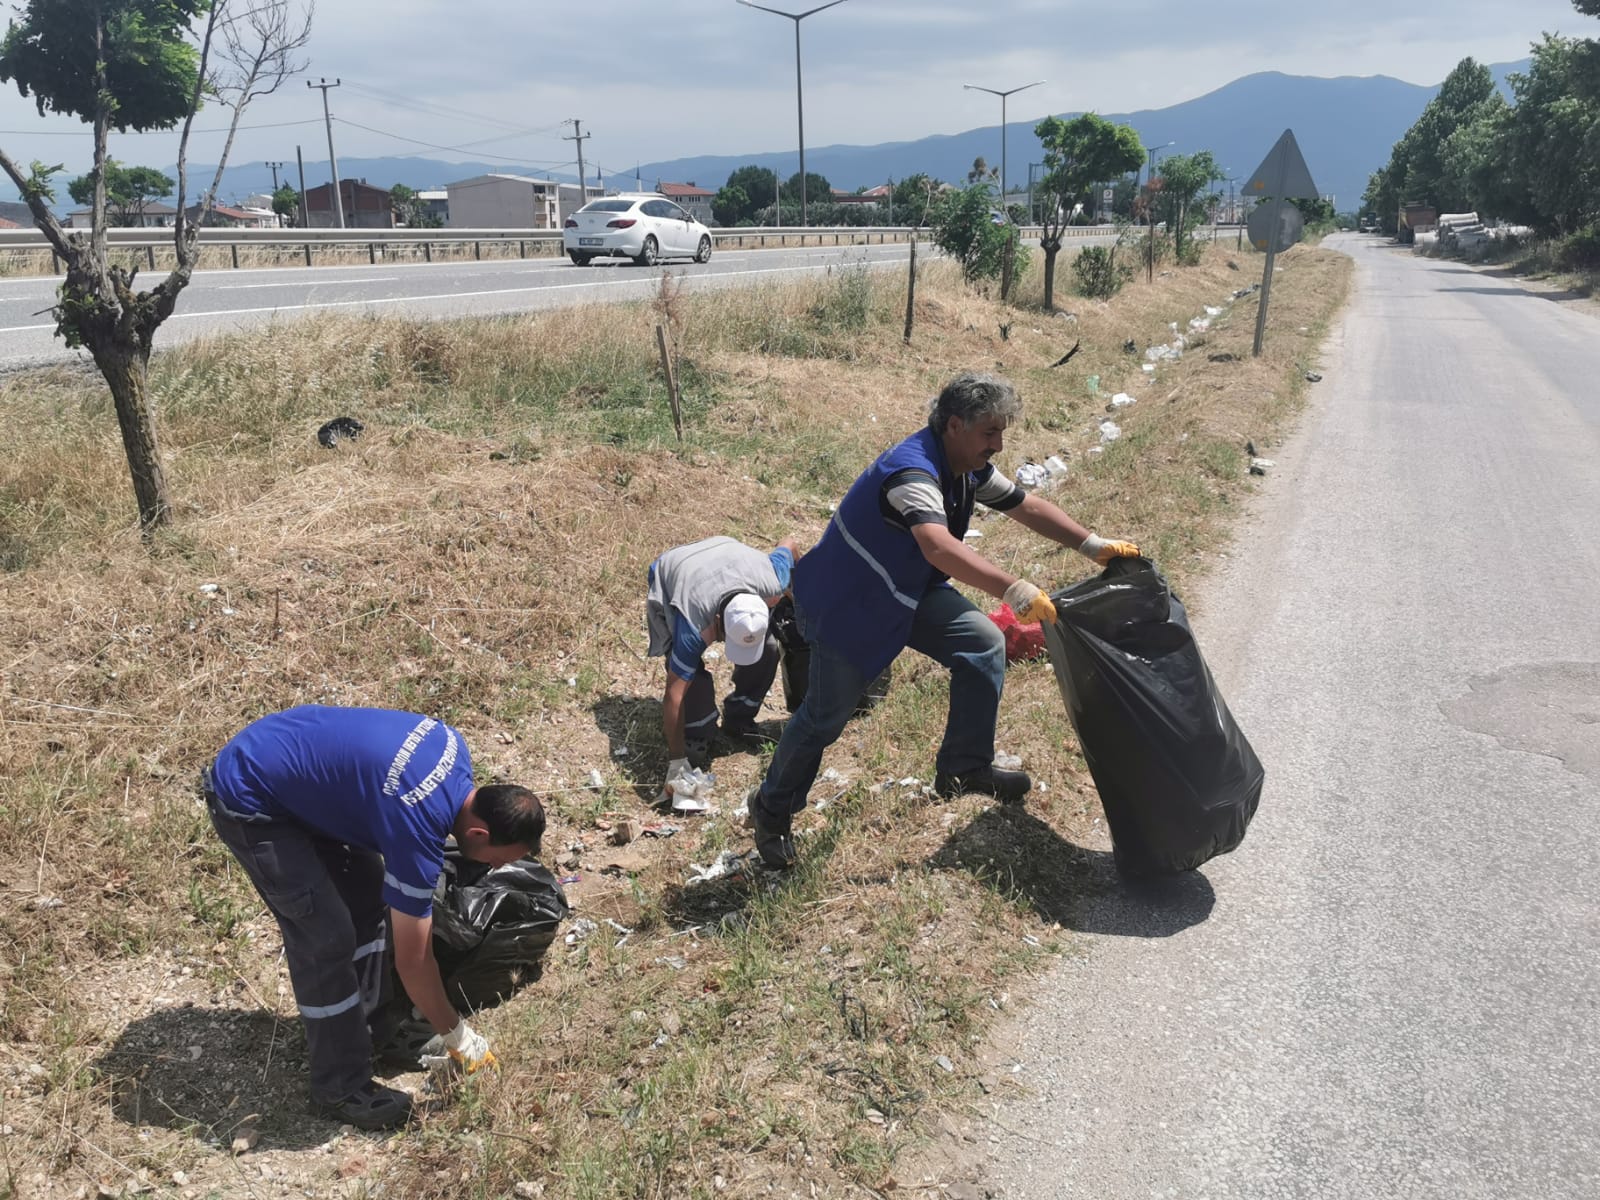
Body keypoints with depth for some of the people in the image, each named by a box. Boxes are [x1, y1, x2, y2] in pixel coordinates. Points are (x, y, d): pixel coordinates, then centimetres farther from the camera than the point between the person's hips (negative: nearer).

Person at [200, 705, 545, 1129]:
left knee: (366, 891, 12)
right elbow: (413, 960, -17)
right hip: (248, 799, -9)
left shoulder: (453, 747, -7)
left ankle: (370, 1021, 28)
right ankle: (341, 1088, 6)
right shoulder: (416, 828, -28)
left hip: (283, 752, 9)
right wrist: (456, 1035, -4)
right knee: (326, 937, -8)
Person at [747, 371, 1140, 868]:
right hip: (843, 602, -9)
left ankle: (964, 768, 11)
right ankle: (772, 809, 20)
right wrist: (1014, 590, -58)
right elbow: (940, 547, -50)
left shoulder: (969, 469, -3)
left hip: (908, 590, 9)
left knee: (984, 645, -2)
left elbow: (1026, 506, 10)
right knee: (826, 715, -3)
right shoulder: (912, 471, -33)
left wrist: (1094, 546, 5)